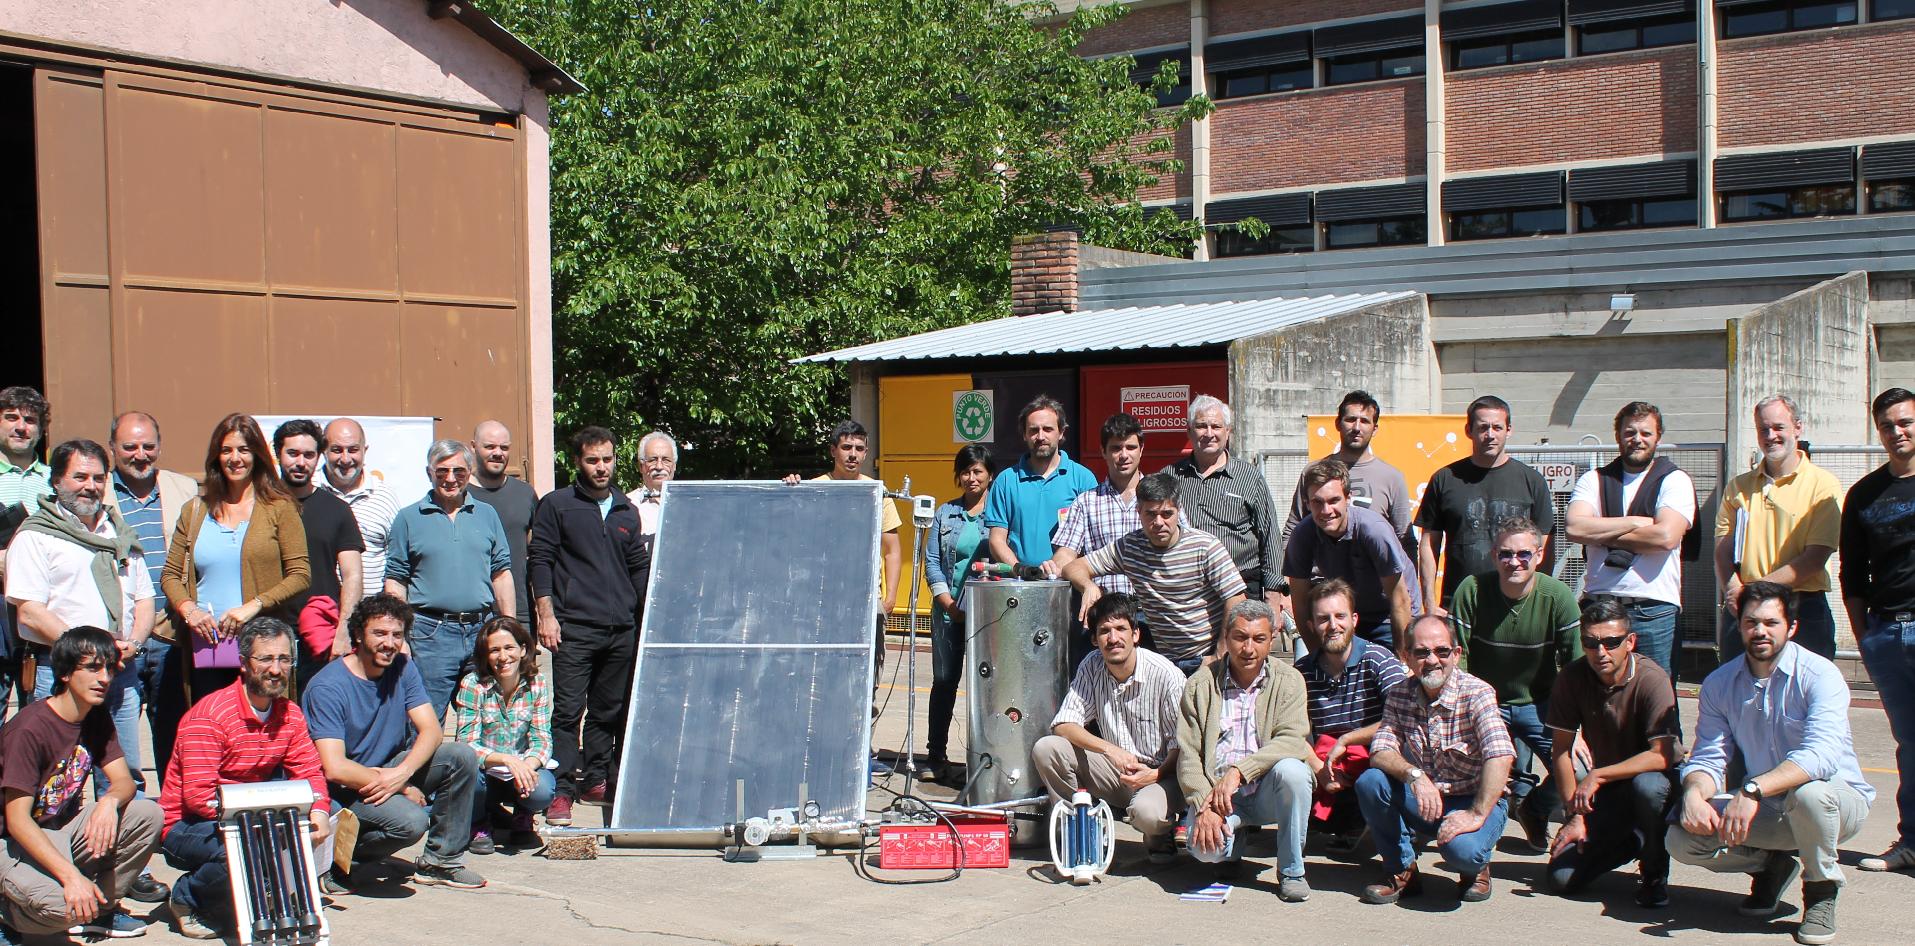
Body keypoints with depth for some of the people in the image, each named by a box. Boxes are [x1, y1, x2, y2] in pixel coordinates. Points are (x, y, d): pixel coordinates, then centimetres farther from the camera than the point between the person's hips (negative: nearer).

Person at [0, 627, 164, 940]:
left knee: (148, 815, -16)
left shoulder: (97, 719, 1)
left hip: (63, 831, 7)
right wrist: (71, 875, -37)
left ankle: (102, 906, 2)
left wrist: (110, 801, -29)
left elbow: (124, 781, -2)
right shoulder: (30, 729, -23)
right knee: (67, 904, -33)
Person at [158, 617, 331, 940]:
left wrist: (319, 811, -21)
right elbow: (198, 796, -26)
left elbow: (310, 772, 2)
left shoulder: (291, 715, 3)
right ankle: (188, 897, -4)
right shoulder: (210, 714, -20)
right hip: (186, 825, -7)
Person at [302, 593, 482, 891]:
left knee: (462, 757, -14)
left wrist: (402, 773, -28)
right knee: (410, 820, -32)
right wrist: (405, 788, -20)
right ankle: (341, 863, -4)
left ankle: (441, 861, 0)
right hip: (344, 789, -7)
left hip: (389, 772, 7)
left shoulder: (402, 668, 0)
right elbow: (335, 768, -25)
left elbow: (432, 731, -7)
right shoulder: (328, 687, -20)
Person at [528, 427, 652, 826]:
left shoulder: (626, 511, 17)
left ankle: (597, 780, 18)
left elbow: (640, 567, 20)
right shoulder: (556, 505, 4)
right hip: (574, 628, -5)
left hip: (622, 629, 5)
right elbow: (539, 560, 0)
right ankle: (562, 789, -5)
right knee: (568, 709, -8)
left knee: (610, 711, 8)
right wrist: (546, 614, -9)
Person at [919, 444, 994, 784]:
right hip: (950, 610, 2)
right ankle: (936, 756, 10)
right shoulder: (946, 513, 12)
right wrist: (948, 602, -4)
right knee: (944, 680, 3)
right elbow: (932, 561, 8)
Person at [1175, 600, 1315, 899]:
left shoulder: (1288, 681, -1)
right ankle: (1233, 846, 12)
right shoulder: (1200, 684, 1)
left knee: (1291, 770, -33)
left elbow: (1292, 740, -16)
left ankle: (1291, 871, -12)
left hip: (1268, 790, 0)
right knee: (1205, 848, -29)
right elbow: (1188, 754, -4)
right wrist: (1204, 806, -19)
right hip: (1215, 789, 0)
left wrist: (1238, 771, -28)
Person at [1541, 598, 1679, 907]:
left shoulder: (1651, 679, -22)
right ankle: (1630, 842, 20)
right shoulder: (1572, 678, -11)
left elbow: (1663, 755, -29)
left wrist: (1598, 775, -31)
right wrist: (1574, 815, -10)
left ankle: (1655, 874, -11)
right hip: (1604, 791, 4)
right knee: (1560, 878, -11)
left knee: (1647, 786, -41)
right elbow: (1560, 751, -5)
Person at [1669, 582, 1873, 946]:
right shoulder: (1719, 684, -1)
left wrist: (1753, 789, -47)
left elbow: (1822, 755, -34)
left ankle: (1820, 890, -10)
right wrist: (1694, 793, -30)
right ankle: (1773, 865, 11)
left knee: (1809, 792, -40)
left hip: (1838, 799, -4)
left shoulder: (1820, 675, -18)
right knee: (1683, 837, -18)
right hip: (1766, 809, 4)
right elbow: (1708, 758, -5)